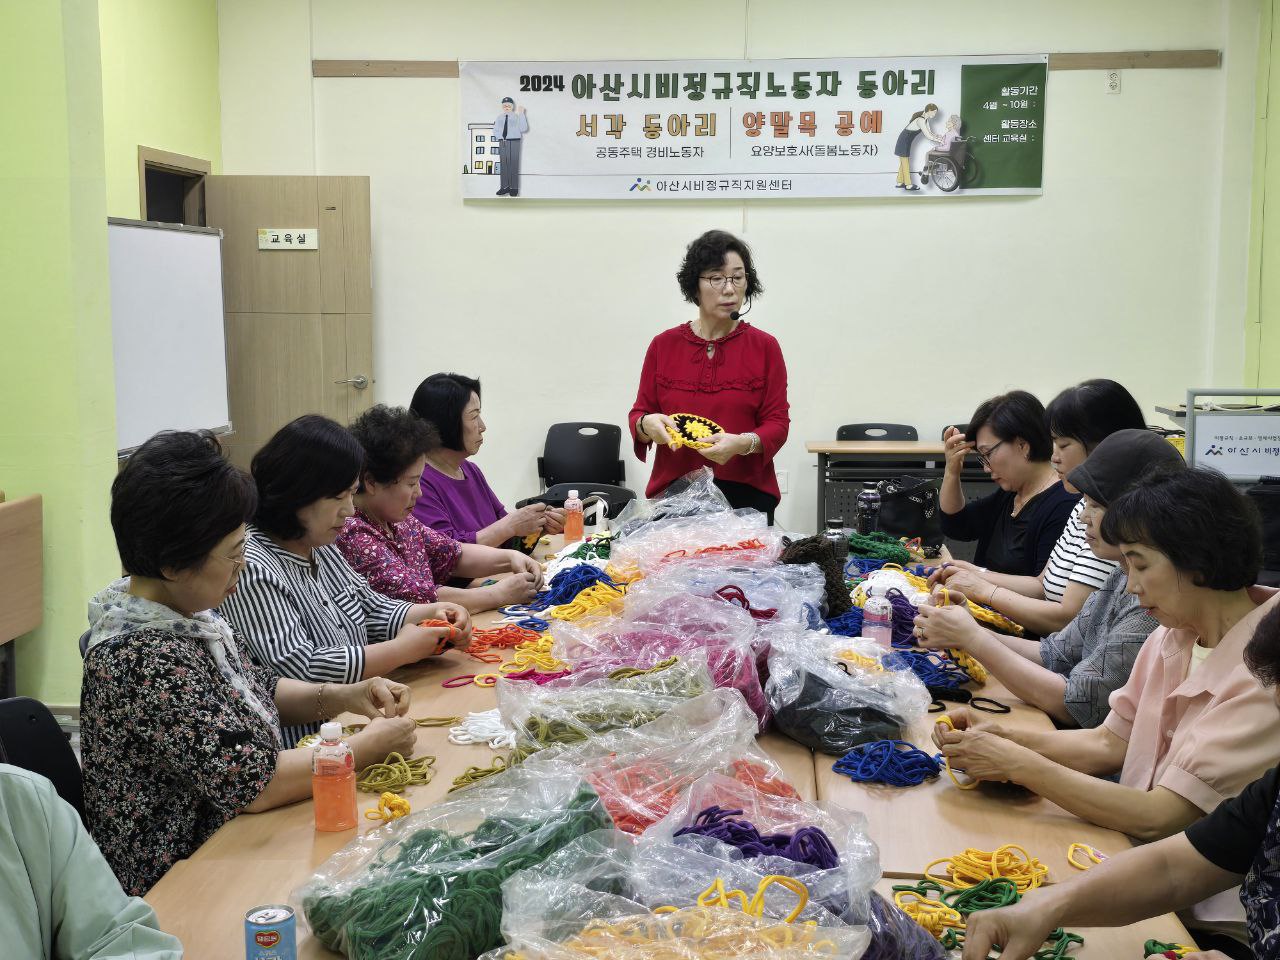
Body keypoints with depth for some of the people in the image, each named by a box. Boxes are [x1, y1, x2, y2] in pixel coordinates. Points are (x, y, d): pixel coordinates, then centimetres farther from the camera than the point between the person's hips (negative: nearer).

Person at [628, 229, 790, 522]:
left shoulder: (765, 347, 1)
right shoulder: (664, 345, 5)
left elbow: (777, 423, -2)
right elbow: (639, 414, 7)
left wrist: (743, 443, -22)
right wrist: (647, 425, -16)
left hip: (747, 497, -1)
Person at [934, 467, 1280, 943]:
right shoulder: (1174, 636, 4)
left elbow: (1158, 818, -24)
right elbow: (1109, 744, 6)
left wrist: (1017, 764, -20)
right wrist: (1003, 738, -8)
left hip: (1209, 913, -7)